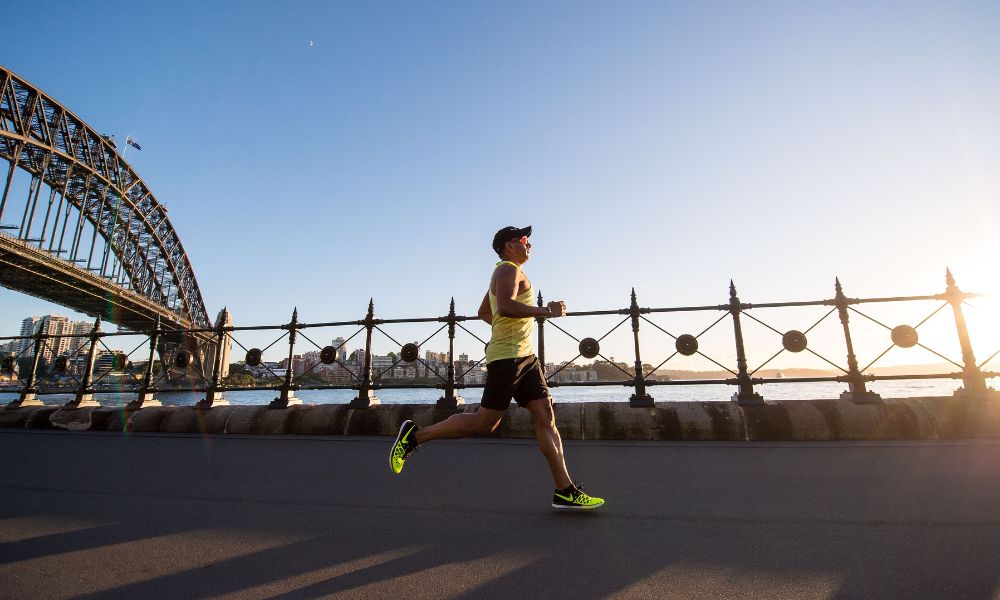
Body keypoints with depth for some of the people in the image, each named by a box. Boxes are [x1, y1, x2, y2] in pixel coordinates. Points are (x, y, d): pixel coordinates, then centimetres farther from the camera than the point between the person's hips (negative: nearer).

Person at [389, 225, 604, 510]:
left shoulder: (506, 273, 25)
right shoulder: (508, 269, -6)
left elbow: (483, 312, 34)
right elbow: (505, 306, -26)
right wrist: (546, 311, -19)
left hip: (525, 357, 10)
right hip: (507, 356, -10)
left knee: (546, 418, 4)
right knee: (484, 422, -6)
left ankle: (565, 491, 7)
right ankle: (415, 435, 7)